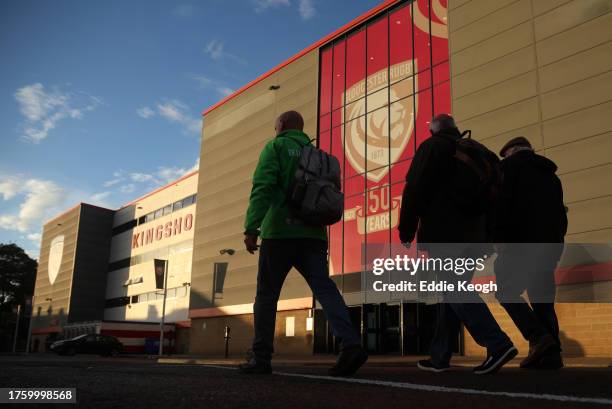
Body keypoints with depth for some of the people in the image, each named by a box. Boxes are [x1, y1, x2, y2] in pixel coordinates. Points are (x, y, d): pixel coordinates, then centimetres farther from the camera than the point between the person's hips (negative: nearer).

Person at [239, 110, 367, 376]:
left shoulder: (276, 147, 5)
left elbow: (262, 186, -11)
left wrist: (251, 227, -17)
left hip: (280, 232, -5)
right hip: (313, 235, 5)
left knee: (266, 295, 4)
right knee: (324, 288, -6)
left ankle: (261, 358, 8)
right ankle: (350, 344, -24)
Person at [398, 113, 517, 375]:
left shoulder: (432, 147, 2)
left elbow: (415, 190, -8)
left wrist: (406, 230, -4)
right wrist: (486, 238, 20)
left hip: (443, 233, -7)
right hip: (472, 235, 7)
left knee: (454, 292, -10)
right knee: (454, 292, 8)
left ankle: (498, 344, -23)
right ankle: (439, 357, 12)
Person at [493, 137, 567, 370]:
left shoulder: (512, 164, 5)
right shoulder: (550, 174, 26)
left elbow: (503, 202, -10)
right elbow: (560, 213, 21)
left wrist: (500, 240, -11)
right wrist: (555, 240, 19)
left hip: (523, 241, -7)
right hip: (551, 245, 7)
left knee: (506, 291, -1)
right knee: (542, 298, 9)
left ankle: (538, 338, -15)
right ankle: (552, 353, 1)